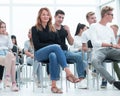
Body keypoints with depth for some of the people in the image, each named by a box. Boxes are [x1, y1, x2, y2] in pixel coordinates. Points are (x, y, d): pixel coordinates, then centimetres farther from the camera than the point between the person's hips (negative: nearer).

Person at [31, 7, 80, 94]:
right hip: (39, 53, -3)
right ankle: (68, 73, -46)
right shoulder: (35, 29, 8)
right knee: (56, 47, -34)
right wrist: (51, 45, -13)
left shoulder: (52, 29, 20)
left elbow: (59, 43, 12)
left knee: (53, 55, -37)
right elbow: (37, 45, -4)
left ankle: (54, 85, -45)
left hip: (52, 52, 3)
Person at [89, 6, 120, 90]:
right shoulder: (94, 26, 8)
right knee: (95, 61, -40)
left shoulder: (110, 29, 26)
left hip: (110, 51, 5)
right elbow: (95, 43, -7)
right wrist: (111, 45, -14)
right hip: (99, 51, -5)